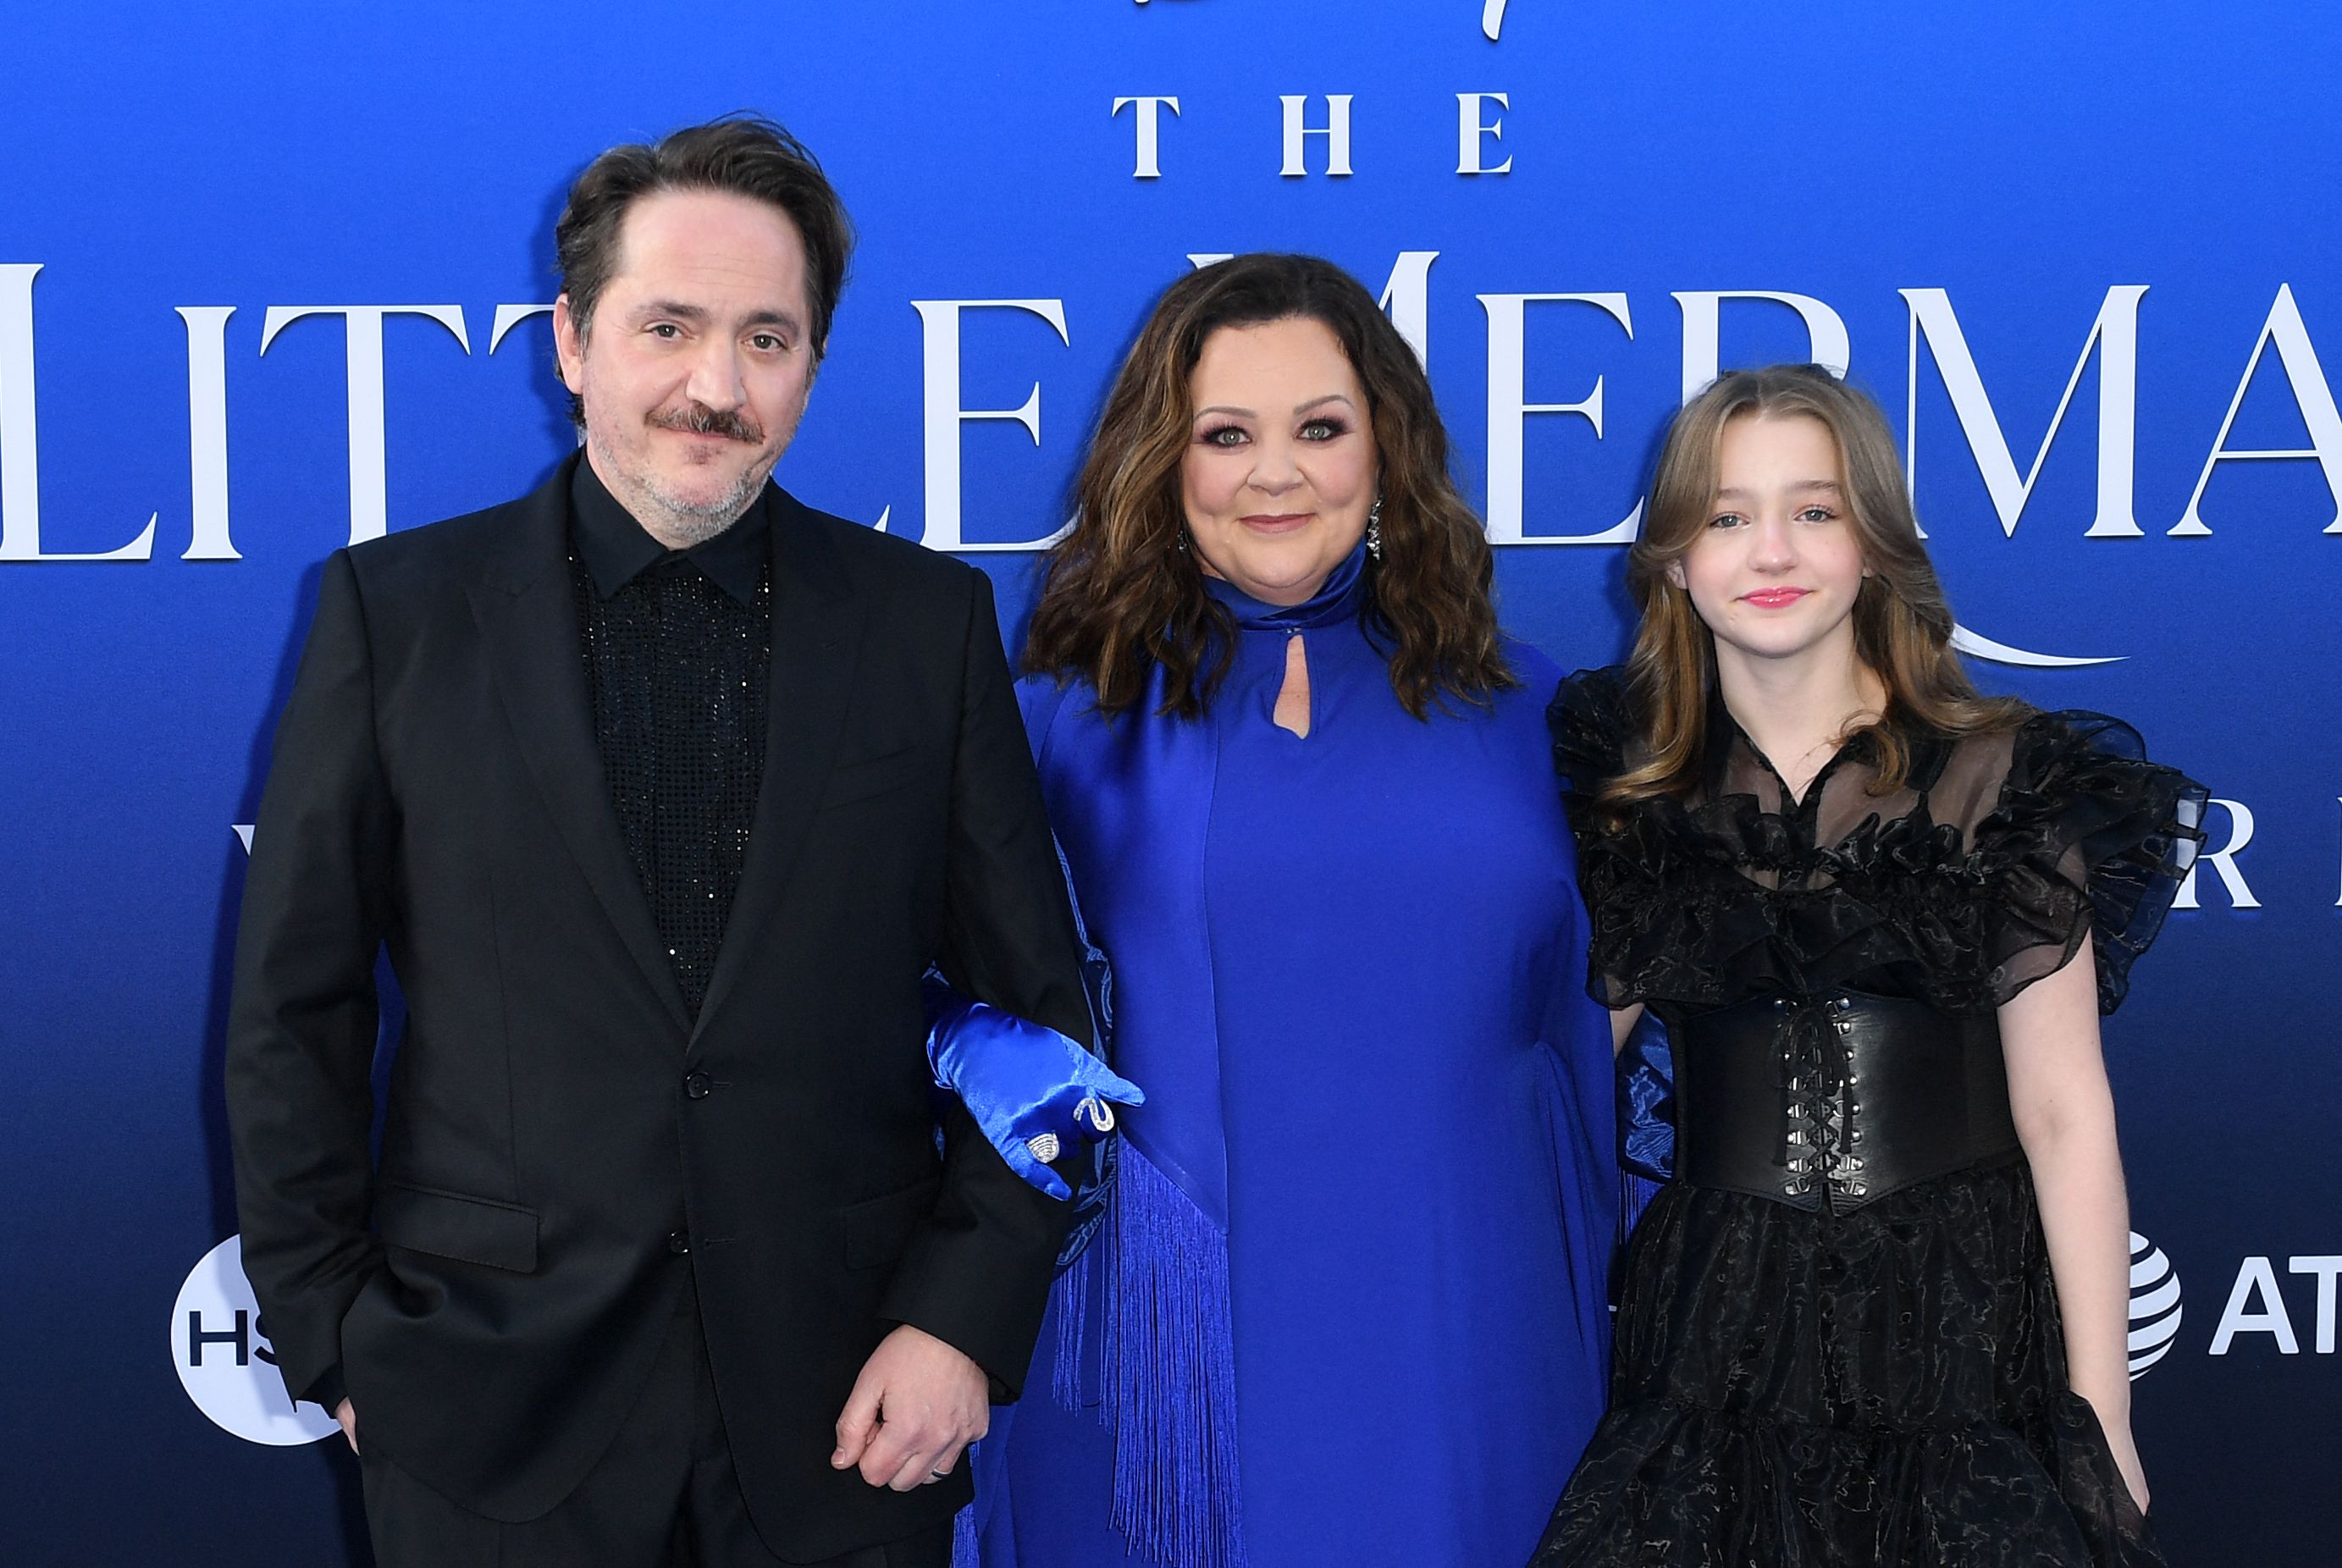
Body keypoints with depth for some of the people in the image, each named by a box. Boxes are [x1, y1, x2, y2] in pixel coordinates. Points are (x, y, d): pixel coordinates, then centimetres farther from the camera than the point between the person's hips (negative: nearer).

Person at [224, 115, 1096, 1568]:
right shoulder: (397, 608, 0)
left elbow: (1036, 1005, 3)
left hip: (847, 1417, 1)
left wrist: (967, 1321, -4)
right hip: (494, 1425, 0)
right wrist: (335, 1342, -1)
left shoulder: (929, 620, 1)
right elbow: (294, 1015, 2)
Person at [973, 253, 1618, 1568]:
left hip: (1460, 1337, 2)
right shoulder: (1082, 704, 0)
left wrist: (1598, 1299, 10)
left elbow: (1582, 1023, 10)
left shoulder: (1511, 708, 6)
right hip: (1173, 1338, -1)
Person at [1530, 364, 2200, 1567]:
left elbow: (2064, 1115, -6)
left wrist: (2101, 1417, -8)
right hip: (1714, 1329, 2)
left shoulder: (1997, 779, -4)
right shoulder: (1629, 786, 3)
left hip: (1962, 1327, -2)